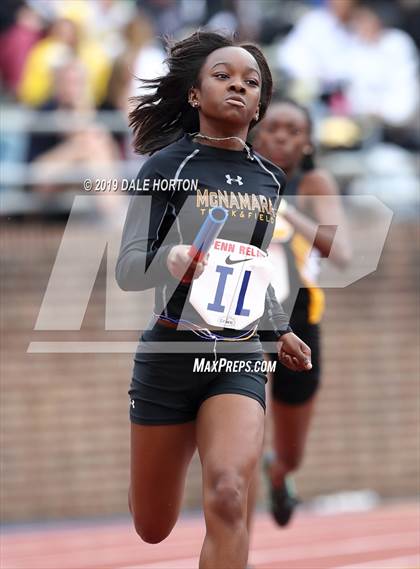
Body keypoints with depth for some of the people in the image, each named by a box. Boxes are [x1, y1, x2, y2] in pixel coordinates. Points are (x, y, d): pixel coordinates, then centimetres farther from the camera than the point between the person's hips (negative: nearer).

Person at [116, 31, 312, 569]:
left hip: (238, 360, 2)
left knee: (228, 499, -26)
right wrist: (172, 260, -32)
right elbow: (127, 269, -13)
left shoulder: (270, 179, 8)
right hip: (169, 356, -2)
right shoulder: (167, 166, -7)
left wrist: (281, 329, 26)